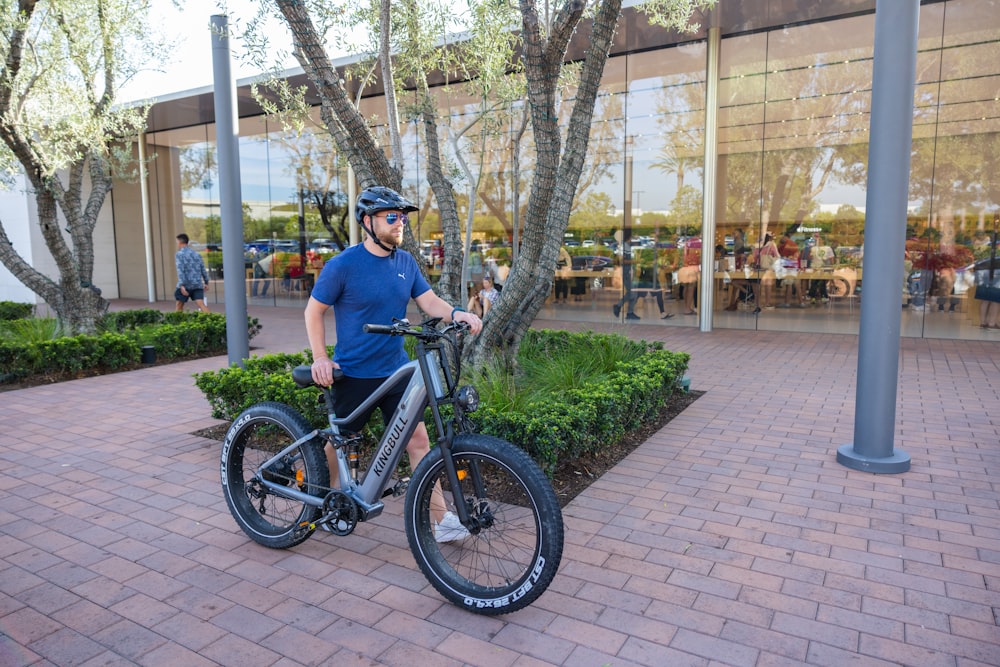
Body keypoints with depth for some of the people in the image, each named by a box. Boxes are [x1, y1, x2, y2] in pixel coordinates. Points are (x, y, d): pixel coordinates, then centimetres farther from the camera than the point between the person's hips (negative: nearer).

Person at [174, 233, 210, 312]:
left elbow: (180, 270, -14)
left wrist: (182, 285, -21)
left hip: (185, 285, -4)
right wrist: (206, 282, 24)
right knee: (201, 305, -8)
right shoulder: (196, 254, 14)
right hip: (198, 285, 4)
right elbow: (203, 269, 15)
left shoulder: (179, 254, -3)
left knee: (179, 306, 14)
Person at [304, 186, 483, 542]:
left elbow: (429, 301, -1)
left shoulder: (406, 262, 5)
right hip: (354, 375, -4)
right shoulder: (343, 265, -11)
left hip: (396, 371, 4)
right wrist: (320, 357, -12)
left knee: (418, 439, 0)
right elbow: (314, 311, -3)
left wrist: (458, 314, -21)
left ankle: (441, 519, 5)